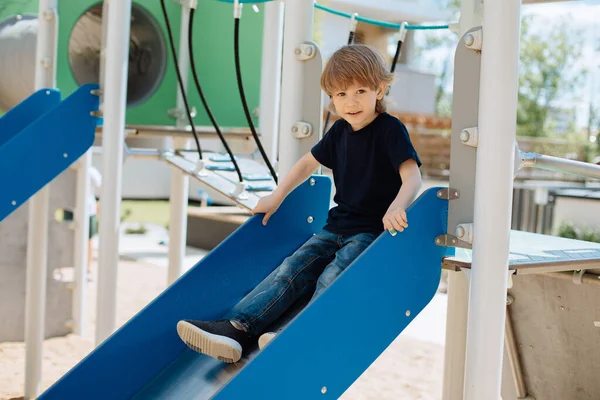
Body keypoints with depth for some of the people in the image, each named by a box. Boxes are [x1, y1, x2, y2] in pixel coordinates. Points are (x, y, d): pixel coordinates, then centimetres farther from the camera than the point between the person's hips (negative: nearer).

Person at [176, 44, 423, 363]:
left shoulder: (390, 130, -10)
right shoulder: (340, 130, 10)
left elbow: (412, 175, -23)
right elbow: (309, 162, 24)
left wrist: (396, 207, -43)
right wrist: (277, 198, 17)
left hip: (373, 231, -6)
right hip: (337, 226, 6)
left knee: (332, 278, -28)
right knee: (292, 270, -12)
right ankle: (238, 328, -24)